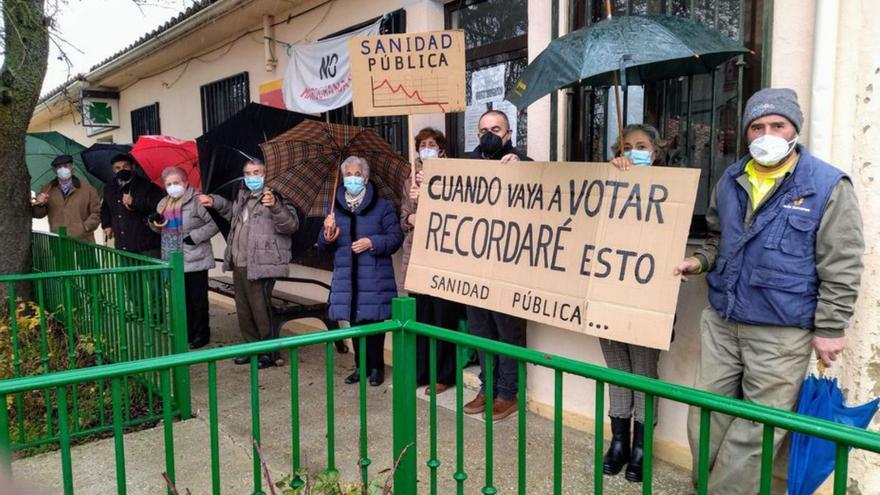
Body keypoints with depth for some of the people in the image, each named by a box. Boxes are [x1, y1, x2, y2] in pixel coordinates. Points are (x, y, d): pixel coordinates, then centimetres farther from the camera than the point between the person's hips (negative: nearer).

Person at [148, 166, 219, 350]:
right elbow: (160, 228, 24)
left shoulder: (196, 201, -10)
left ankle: (201, 333, 13)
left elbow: (213, 224, -14)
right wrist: (155, 221, 2)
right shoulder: (164, 203, 13)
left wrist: (195, 236, -20)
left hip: (194, 260, -7)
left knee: (198, 299, 2)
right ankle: (188, 332, 26)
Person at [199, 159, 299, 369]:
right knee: (243, 309, 17)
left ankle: (269, 351, 11)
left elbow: (290, 225, -25)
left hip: (261, 266, -8)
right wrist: (215, 202, 25)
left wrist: (274, 206, -39)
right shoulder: (242, 196, 14)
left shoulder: (275, 197, -11)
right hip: (239, 265, 9)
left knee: (260, 310, -4)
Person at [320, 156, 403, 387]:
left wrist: (372, 242, -18)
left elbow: (396, 237, -5)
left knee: (374, 322, -1)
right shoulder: (335, 208, 11)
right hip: (347, 277, 4)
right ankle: (361, 366, 25)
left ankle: (376, 367, 16)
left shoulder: (382, 206, -1)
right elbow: (324, 245, 14)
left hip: (374, 277, -4)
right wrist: (328, 237, -9)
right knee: (355, 322, 11)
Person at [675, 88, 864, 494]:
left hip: (781, 334, -5)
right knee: (706, 418, 13)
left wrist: (830, 328, -8)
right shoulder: (731, 181, 9)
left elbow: (841, 267, -7)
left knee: (756, 429, 4)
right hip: (721, 323, 6)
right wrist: (700, 261, 6)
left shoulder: (828, 186, -7)